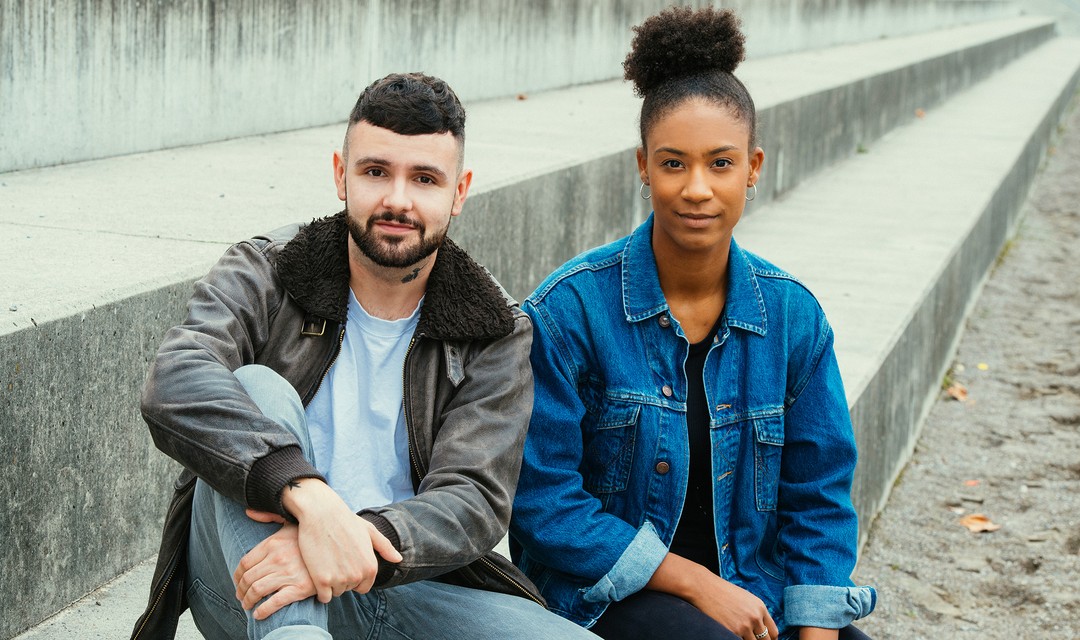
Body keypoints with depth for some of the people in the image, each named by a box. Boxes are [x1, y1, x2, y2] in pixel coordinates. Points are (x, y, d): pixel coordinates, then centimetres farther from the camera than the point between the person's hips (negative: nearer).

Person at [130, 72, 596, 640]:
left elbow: (475, 501, -8)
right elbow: (175, 382, -21)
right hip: (250, 592, -1)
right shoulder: (262, 274, 0)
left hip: (402, 584, 1)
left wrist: (365, 540, -31)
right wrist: (308, 496, -38)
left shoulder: (496, 336, 5)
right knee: (260, 389, -27)